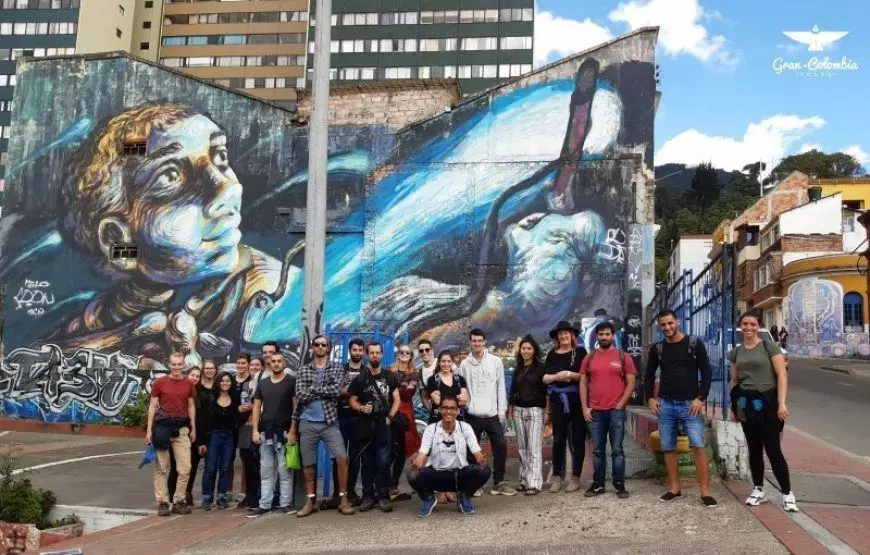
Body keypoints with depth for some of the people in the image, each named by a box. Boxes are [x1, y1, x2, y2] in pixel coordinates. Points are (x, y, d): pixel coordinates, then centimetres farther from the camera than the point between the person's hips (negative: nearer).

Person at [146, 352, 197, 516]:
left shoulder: (189, 384, 7)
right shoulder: (159, 382, 1)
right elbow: (152, 406, 2)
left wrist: (193, 429, 10)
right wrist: (149, 429, -3)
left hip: (182, 429, 2)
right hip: (162, 427, -2)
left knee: (185, 468, 0)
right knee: (161, 467, 3)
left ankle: (179, 501, 11)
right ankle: (162, 502, 10)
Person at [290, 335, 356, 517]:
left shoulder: (337, 368, 3)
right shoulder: (303, 370, 6)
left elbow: (337, 390, -14)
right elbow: (300, 396, -7)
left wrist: (313, 388, -11)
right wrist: (325, 390, -9)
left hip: (329, 422, -1)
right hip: (307, 423, 2)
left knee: (342, 458, -12)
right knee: (308, 463, 9)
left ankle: (343, 499, -1)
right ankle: (311, 501, 21)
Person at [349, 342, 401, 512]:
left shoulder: (389, 376, 8)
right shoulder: (360, 378, 7)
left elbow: (397, 399, 6)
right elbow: (352, 400, 7)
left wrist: (390, 417, -6)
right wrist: (361, 408, -13)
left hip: (384, 425, -1)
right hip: (366, 425, 1)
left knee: (383, 462, -3)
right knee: (367, 462, 4)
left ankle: (383, 496, 2)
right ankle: (368, 496, 10)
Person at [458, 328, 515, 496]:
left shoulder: (496, 361, 2)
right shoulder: (464, 364, 4)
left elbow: (501, 387, 3)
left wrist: (502, 410, -2)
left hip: (492, 414, 0)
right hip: (472, 415, 0)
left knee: (500, 446, -4)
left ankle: (498, 482, 8)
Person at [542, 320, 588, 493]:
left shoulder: (580, 352, 2)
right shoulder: (552, 354, 11)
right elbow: (545, 378, 7)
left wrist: (569, 374, -15)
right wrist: (557, 376, -11)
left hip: (577, 401, -2)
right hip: (558, 402, 2)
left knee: (577, 439, 2)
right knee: (558, 439, 2)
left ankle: (575, 477, 9)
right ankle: (556, 477, 8)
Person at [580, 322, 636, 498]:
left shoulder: (624, 357, 2)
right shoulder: (589, 358, 8)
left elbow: (630, 383, 1)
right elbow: (583, 383, 9)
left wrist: (619, 405, -6)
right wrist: (585, 407, 0)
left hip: (616, 411, -2)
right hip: (595, 412, 2)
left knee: (617, 450, 1)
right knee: (598, 451, 7)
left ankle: (619, 484, 8)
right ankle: (598, 484, 14)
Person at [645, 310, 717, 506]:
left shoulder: (694, 343, -2)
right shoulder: (657, 348, 6)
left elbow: (707, 372, -3)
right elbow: (649, 375, 16)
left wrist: (701, 398, -10)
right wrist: (650, 398, 6)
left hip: (690, 404, -3)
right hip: (665, 404, 3)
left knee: (698, 445, -10)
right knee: (668, 448, 7)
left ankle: (705, 491, -5)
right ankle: (674, 487, 18)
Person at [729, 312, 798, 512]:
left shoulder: (769, 347, -4)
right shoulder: (736, 352, 10)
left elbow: (782, 375, -9)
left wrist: (782, 403, -16)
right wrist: (733, 406, 12)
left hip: (767, 402, -5)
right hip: (746, 405, 5)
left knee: (773, 449, -6)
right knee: (754, 449, 10)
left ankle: (787, 493, 4)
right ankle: (758, 490, 20)